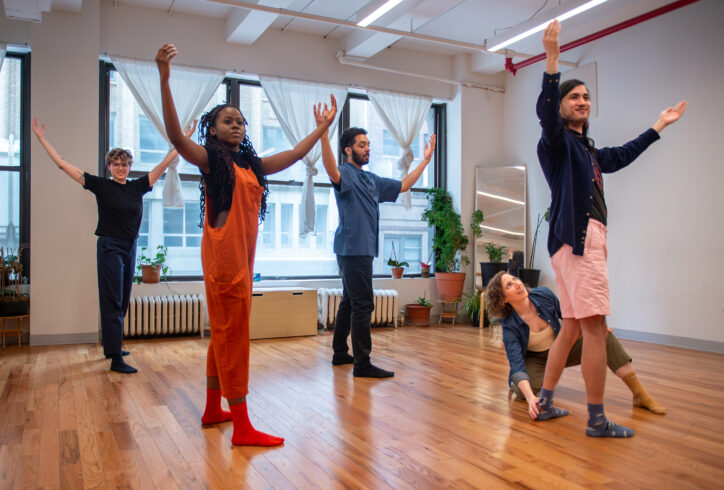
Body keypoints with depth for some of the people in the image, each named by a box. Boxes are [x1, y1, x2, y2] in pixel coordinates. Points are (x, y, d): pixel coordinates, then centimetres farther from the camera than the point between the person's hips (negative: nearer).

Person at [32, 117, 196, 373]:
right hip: (109, 247, -5)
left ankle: (112, 347, 28)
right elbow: (63, 165, -2)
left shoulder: (138, 186, 5)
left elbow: (164, 164, 7)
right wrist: (42, 139, -2)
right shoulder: (101, 185, -4)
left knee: (122, 302, 14)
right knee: (112, 302, -6)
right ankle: (115, 359, -4)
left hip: (130, 248, 5)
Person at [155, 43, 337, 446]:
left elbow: (294, 154, 25)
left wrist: (323, 128, 28)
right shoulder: (209, 159, -1)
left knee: (226, 334, 14)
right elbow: (176, 135, -18)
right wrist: (164, 79, -28)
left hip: (244, 255, 8)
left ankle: (213, 409, 28)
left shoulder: (252, 165, 18)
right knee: (232, 334, -7)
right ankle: (242, 426, -2)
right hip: (223, 254, -8)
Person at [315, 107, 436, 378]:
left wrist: (425, 160, 25)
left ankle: (340, 353, 25)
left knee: (350, 302, 15)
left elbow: (403, 185, 26)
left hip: (363, 249, 10)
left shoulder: (371, 180, 20)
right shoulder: (345, 174, -7)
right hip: (352, 248, -10)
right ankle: (362, 364, -6)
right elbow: (332, 171, -32)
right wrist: (323, 134, -46)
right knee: (362, 304, -10)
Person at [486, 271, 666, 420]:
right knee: (524, 393, -35)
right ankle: (515, 383, 4)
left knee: (603, 335, -17)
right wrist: (531, 398, -50)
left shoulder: (543, 295, -19)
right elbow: (516, 365, -35)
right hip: (535, 360, -4)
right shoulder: (510, 326, -28)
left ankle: (640, 394, -16)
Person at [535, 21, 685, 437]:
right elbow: (545, 113, -22)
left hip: (587, 239, 10)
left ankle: (545, 403, 19)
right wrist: (553, 61, -32)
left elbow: (621, 156, 40)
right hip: (576, 238, -10)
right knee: (595, 328, -9)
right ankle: (597, 420, -2)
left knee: (572, 329, 11)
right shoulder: (558, 140, -1)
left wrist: (658, 126, 49)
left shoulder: (587, 149, 25)